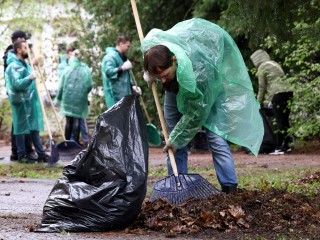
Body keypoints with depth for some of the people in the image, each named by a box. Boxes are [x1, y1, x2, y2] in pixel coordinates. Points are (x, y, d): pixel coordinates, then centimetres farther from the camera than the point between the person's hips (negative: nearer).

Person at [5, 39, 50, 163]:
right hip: (21, 101, -9)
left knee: (34, 127, 10)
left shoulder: (25, 64, 15)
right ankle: (22, 155, 7)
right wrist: (30, 78, -36)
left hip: (31, 101, 9)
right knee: (21, 128, 0)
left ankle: (41, 154, 13)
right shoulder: (14, 66, -15)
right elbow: (17, 84, -27)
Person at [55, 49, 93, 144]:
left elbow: (61, 86, -1)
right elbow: (90, 85, -4)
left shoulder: (67, 70, -4)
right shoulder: (85, 70, -5)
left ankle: (67, 141, 12)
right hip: (80, 100, -1)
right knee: (77, 120, 3)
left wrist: (58, 98, 10)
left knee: (68, 121, 8)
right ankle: (76, 141, 1)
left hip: (68, 98, 1)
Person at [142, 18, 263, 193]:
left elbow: (195, 113, -32)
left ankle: (230, 189, -11)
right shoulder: (149, 45, -34)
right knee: (172, 125, 1)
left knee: (214, 134, -15)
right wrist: (148, 74, -17)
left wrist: (176, 139, -22)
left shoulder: (199, 72, -46)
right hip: (176, 87, 6)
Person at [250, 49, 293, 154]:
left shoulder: (262, 68, 0)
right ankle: (286, 145, 16)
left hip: (278, 94, -8)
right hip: (288, 91, 8)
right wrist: (268, 99, 25)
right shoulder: (275, 64, 24)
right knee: (285, 120, 13)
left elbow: (262, 87, 0)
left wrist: (259, 102, 11)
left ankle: (279, 148, -6)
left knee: (279, 122, -7)